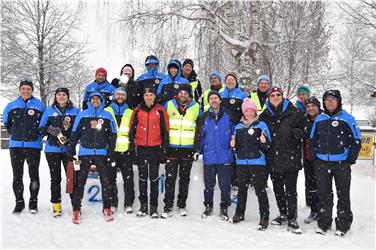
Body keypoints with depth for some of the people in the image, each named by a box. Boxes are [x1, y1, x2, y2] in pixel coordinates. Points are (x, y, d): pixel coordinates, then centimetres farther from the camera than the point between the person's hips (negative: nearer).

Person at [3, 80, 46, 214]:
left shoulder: (40, 106, 2)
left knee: (34, 175, 1)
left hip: (33, 145, -2)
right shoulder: (11, 105, 8)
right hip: (15, 146, 2)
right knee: (17, 176, 6)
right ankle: (19, 202, 16)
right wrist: (14, 134, 15)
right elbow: (6, 122, 21)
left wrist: (37, 134, 4)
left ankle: (33, 202, 13)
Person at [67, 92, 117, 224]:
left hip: (102, 153, 1)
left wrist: (110, 151, 0)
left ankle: (107, 209, 12)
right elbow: (75, 134, 8)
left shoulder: (107, 116, 9)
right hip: (84, 153, 0)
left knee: (105, 181, 1)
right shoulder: (82, 115, 8)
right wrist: (70, 151, 1)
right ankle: (76, 210, 8)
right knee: (80, 181, 0)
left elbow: (112, 135, 9)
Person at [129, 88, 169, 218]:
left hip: (155, 147, -2)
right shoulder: (138, 110, 6)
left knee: (154, 177, 2)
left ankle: (154, 206, 7)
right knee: (142, 176, 7)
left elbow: (165, 129, 3)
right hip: (141, 147, 2)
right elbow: (132, 128, 9)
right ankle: (143, 205, 16)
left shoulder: (160, 110, 2)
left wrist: (164, 146, -1)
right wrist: (131, 145, 4)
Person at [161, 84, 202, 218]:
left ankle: (182, 205, 22)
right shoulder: (169, 105, 2)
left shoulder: (196, 107, 4)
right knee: (170, 178, -2)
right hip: (172, 147, -1)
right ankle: (168, 207, 4)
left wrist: (198, 147, 7)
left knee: (184, 178, 10)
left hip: (188, 148, 1)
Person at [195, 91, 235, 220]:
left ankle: (224, 208, 16)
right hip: (209, 156, 2)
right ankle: (208, 207, 24)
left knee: (225, 185, 2)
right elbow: (199, 135, 11)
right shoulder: (204, 117, 9)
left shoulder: (228, 116, 3)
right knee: (209, 184, 10)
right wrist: (198, 150, 4)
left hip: (225, 157, -2)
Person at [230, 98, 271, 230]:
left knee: (260, 190, -4)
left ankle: (264, 217, 3)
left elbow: (267, 145, -3)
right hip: (241, 162, 5)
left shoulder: (261, 125, 0)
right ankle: (239, 214, 27)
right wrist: (234, 144, -1)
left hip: (258, 162, -4)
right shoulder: (238, 127, 13)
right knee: (242, 189, 14)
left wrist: (263, 141, -24)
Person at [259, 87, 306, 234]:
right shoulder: (264, 116, 9)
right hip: (273, 159, 5)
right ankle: (283, 215, 31)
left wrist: (297, 132, -17)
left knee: (290, 190, -4)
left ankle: (292, 219, 5)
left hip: (290, 158, -4)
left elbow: (305, 129, 2)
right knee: (277, 189, 15)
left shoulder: (294, 113, -2)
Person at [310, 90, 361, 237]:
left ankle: (343, 225, 16)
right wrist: (314, 156, 8)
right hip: (321, 163, 4)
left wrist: (351, 159, -6)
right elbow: (312, 139, 17)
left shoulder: (347, 118, -3)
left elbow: (356, 140, -1)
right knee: (323, 193, 9)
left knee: (343, 194, 6)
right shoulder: (319, 119, 9)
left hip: (341, 163, -3)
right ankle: (324, 223, 21)